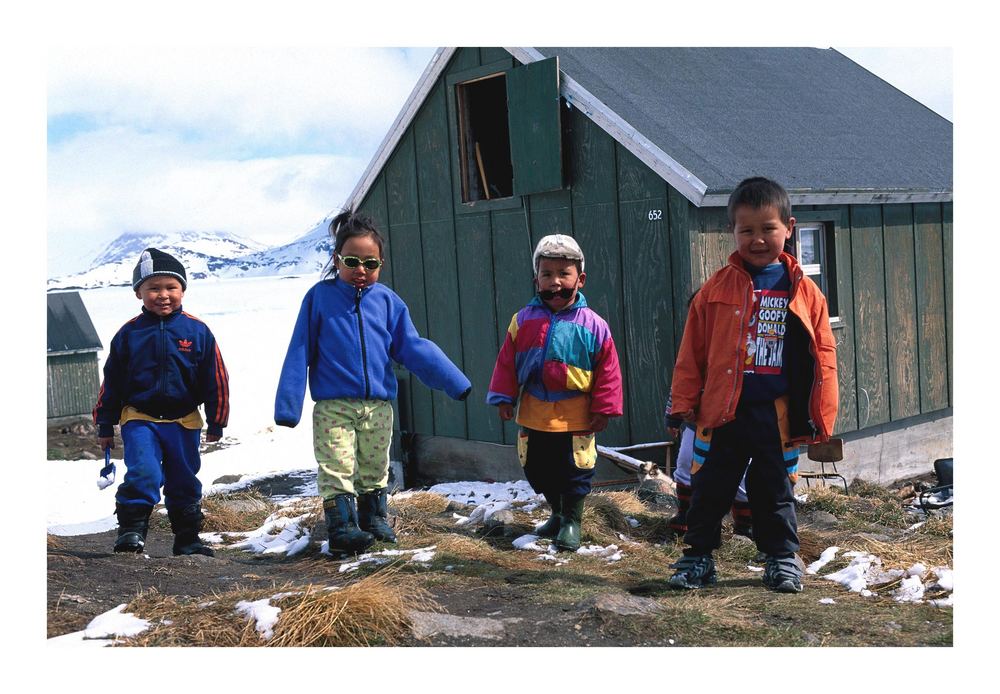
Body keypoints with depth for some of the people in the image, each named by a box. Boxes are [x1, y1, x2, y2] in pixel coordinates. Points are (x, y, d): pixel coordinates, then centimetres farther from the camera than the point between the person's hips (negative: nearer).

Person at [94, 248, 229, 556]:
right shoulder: (129, 333, -2)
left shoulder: (197, 331, -4)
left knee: (184, 483, 12)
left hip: (184, 421, 1)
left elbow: (215, 380, 1)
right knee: (143, 473, -22)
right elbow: (111, 383, 4)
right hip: (139, 418, -1)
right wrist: (104, 426, 6)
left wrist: (216, 423, 3)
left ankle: (187, 539, 25)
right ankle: (131, 530, -10)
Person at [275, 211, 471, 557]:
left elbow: (413, 347, 5)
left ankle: (374, 520, 30)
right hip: (332, 407, -3)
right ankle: (342, 529, -5)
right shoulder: (319, 297, -3)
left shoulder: (387, 301, 3)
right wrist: (287, 405, -6)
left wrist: (453, 381, -3)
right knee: (337, 473, -8)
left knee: (375, 472, 15)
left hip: (379, 406, 3)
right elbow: (299, 353, -2)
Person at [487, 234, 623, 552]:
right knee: (538, 471, 15)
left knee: (574, 472, 5)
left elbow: (607, 371, -4)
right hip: (534, 415, 3)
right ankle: (558, 513, 36)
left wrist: (603, 408, -5)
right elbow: (507, 362, 4)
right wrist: (504, 398, 1)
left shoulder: (592, 325, -8)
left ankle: (571, 521, 24)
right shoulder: (524, 320, -2)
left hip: (576, 418, -3)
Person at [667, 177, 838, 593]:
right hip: (721, 411, 0)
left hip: (777, 414, 0)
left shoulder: (804, 292, 2)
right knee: (710, 489, 8)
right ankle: (697, 557, 22)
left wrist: (820, 417, 3)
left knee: (775, 491, 14)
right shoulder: (717, 288, 0)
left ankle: (781, 559, 29)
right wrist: (684, 402, 3)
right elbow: (692, 350, 4)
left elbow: (823, 357, 4)